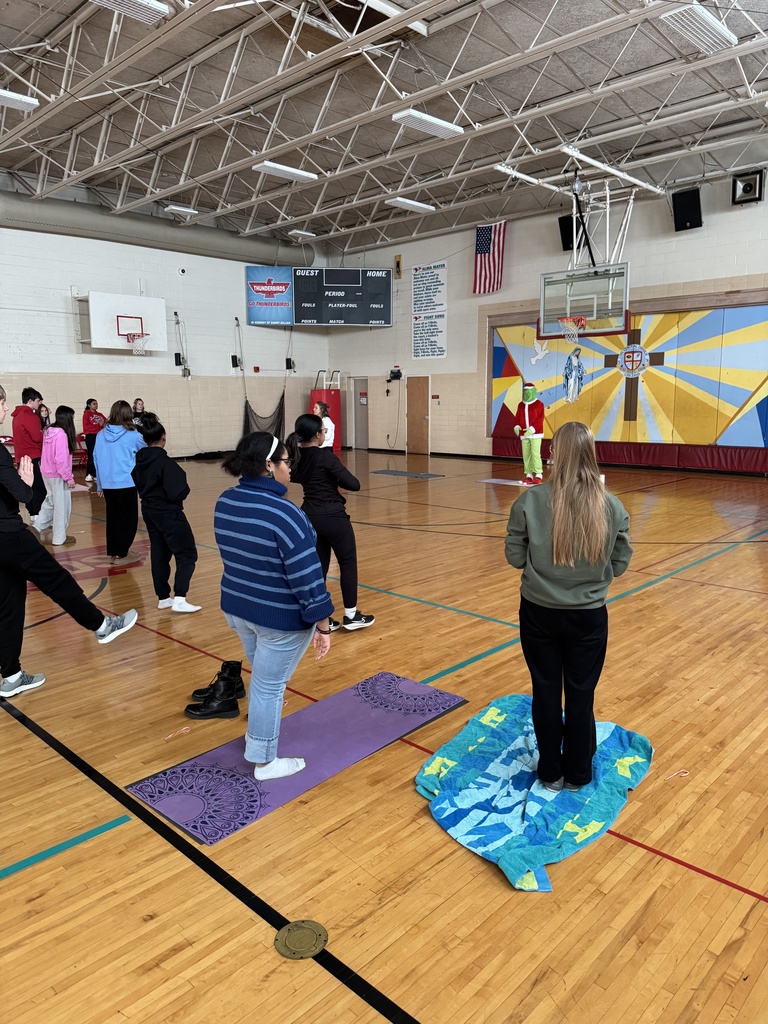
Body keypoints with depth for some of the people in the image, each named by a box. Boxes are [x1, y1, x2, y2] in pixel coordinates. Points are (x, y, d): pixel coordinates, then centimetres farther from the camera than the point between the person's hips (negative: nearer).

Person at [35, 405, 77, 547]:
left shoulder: (49, 431, 6)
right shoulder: (61, 434, -21)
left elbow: (49, 455, 12)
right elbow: (61, 459, -24)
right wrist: (69, 478, -17)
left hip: (47, 473, 8)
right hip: (58, 475, -8)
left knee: (51, 502, 22)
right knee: (62, 506, 4)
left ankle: (37, 528, 23)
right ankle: (59, 538, 12)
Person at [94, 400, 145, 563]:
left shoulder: (101, 435, 4)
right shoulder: (133, 435, -7)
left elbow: (96, 459, 9)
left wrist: (100, 484, 18)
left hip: (107, 484, 5)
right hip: (126, 484, -4)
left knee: (112, 518, 15)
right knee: (127, 519, 5)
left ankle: (112, 552, 20)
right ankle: (121, 554, 5)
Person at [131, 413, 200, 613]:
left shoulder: (140, 460, 1)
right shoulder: (164, 461, -22)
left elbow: (138, 484, 16)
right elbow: (176, 493, -23)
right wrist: (185, 489, -4)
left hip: (149, 511, 8)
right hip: (168, 513, -8)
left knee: (159, 554, 16)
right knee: (187, 554, 0)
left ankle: (163, 597, 23)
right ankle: (179, 599, -8)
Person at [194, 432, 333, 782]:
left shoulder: (225, 503, 0)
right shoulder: (285, 514, -26)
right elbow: (307, 578, -23)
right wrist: (322, 625, -14)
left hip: (236, 607, 7)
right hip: (281, 618, -7)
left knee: (261, 676, 26)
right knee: (269, 686, 8)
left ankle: (257, 731, 46)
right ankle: (264, 762, 25)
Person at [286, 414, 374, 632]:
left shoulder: (297, 457, 2)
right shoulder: (325, 456, -18)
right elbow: (354, 484, -19)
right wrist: (336, 479, -1)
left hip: (310, 517, 7)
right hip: (332, 517, -7)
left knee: (319, 566, 14)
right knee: (348, 564, 9)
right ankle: (351, 616, 17)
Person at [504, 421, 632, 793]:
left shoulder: (530, 501, -14)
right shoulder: (611, 506, -11)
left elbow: (515, 558, -6)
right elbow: (620, 564, -1)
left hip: (539, 613, 0)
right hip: (588, 616, 1)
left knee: (546, 692, 16)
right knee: (581, 695, 16)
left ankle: (551, 773, 31)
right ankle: (577, 774, 32)